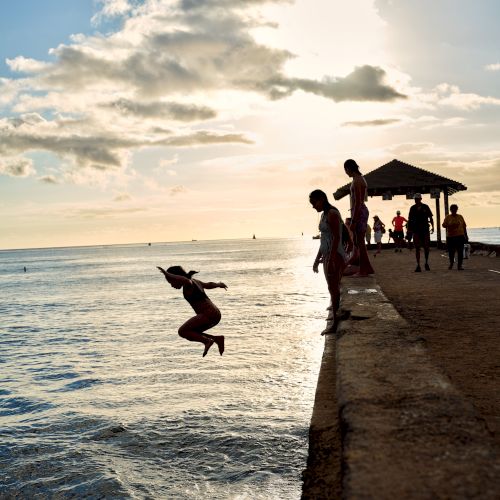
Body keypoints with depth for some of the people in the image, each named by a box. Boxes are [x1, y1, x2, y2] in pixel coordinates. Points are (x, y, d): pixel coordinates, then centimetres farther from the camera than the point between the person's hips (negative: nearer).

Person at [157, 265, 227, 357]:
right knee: (192, 334, 15)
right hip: (215, 314, 10)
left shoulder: (189, 284, -8)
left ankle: (207, 341, -14)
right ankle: (217, 338, 9)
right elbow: (209, 285, 36)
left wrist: (167, 274, -26)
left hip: (208, 314, -10)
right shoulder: (194, 281, 19)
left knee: (182, 331, -8)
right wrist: (219, 284, 57)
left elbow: (185, 280, -34)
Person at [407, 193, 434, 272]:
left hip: (425, 229, 0)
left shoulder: (425, 207, 4)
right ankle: (418, 265, -1)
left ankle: (426, 263, 22)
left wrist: (432, 226, -6)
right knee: (417, 248, -3)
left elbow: (430, 217, 7)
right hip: (416, 230, 0)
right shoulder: (412, 208, 6)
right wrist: (409, 228, 0)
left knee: (426, 247, 1)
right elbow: (409, 219, 10)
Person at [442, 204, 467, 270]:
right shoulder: (448, 217, 6)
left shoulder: (460, 217, 10)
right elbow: (444, 225, -3)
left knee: (460, 251, -6)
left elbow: (464, 226, 13)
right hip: (450, 237, -1)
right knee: (451, 251, 4)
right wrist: (450, 225, -21)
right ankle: (451, 263, 29)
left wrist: (465, 235, 10)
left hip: (460, 236, 1)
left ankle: (459, 265, -1)